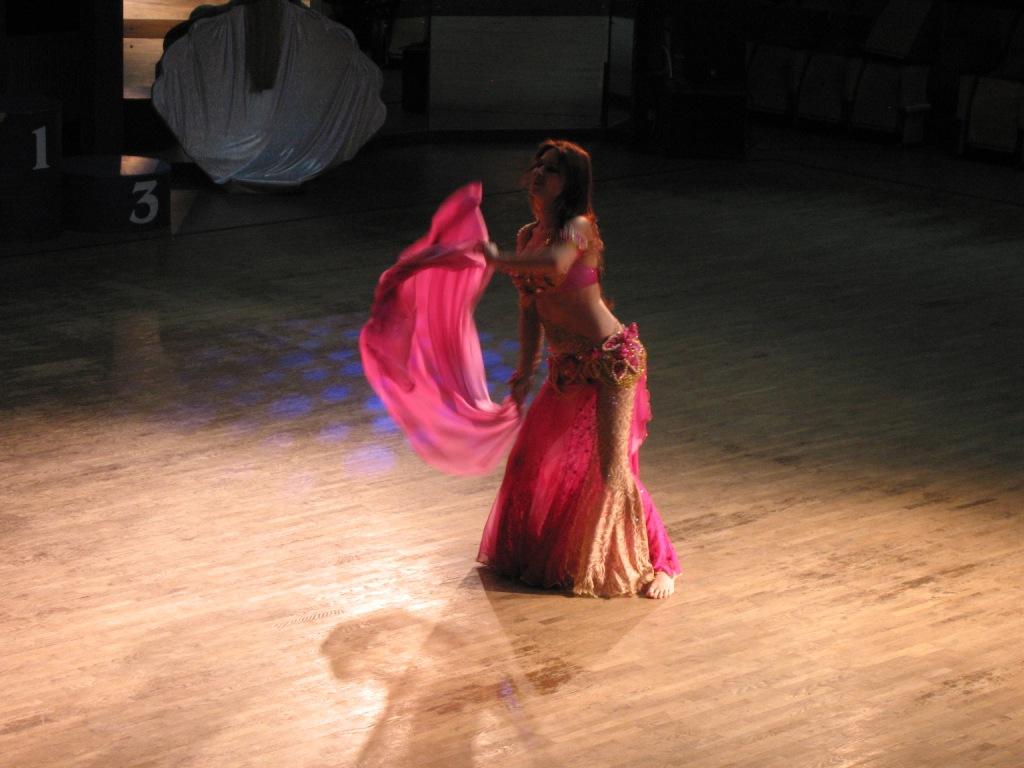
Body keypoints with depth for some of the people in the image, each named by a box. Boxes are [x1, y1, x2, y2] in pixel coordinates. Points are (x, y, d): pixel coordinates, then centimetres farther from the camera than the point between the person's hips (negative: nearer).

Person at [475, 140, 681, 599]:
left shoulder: (577, 228, -16)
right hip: (567, 367, 8)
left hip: (611, 357, -8)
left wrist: (499, 260, -24)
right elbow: (530, 307, 14)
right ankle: (538, 553, 37)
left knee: (611, 469, -10)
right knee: (531, 460, 14)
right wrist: (526, 369, 10)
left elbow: (555, 263, -39)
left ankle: (657, 563, 5)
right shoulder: (528, 236, 8)